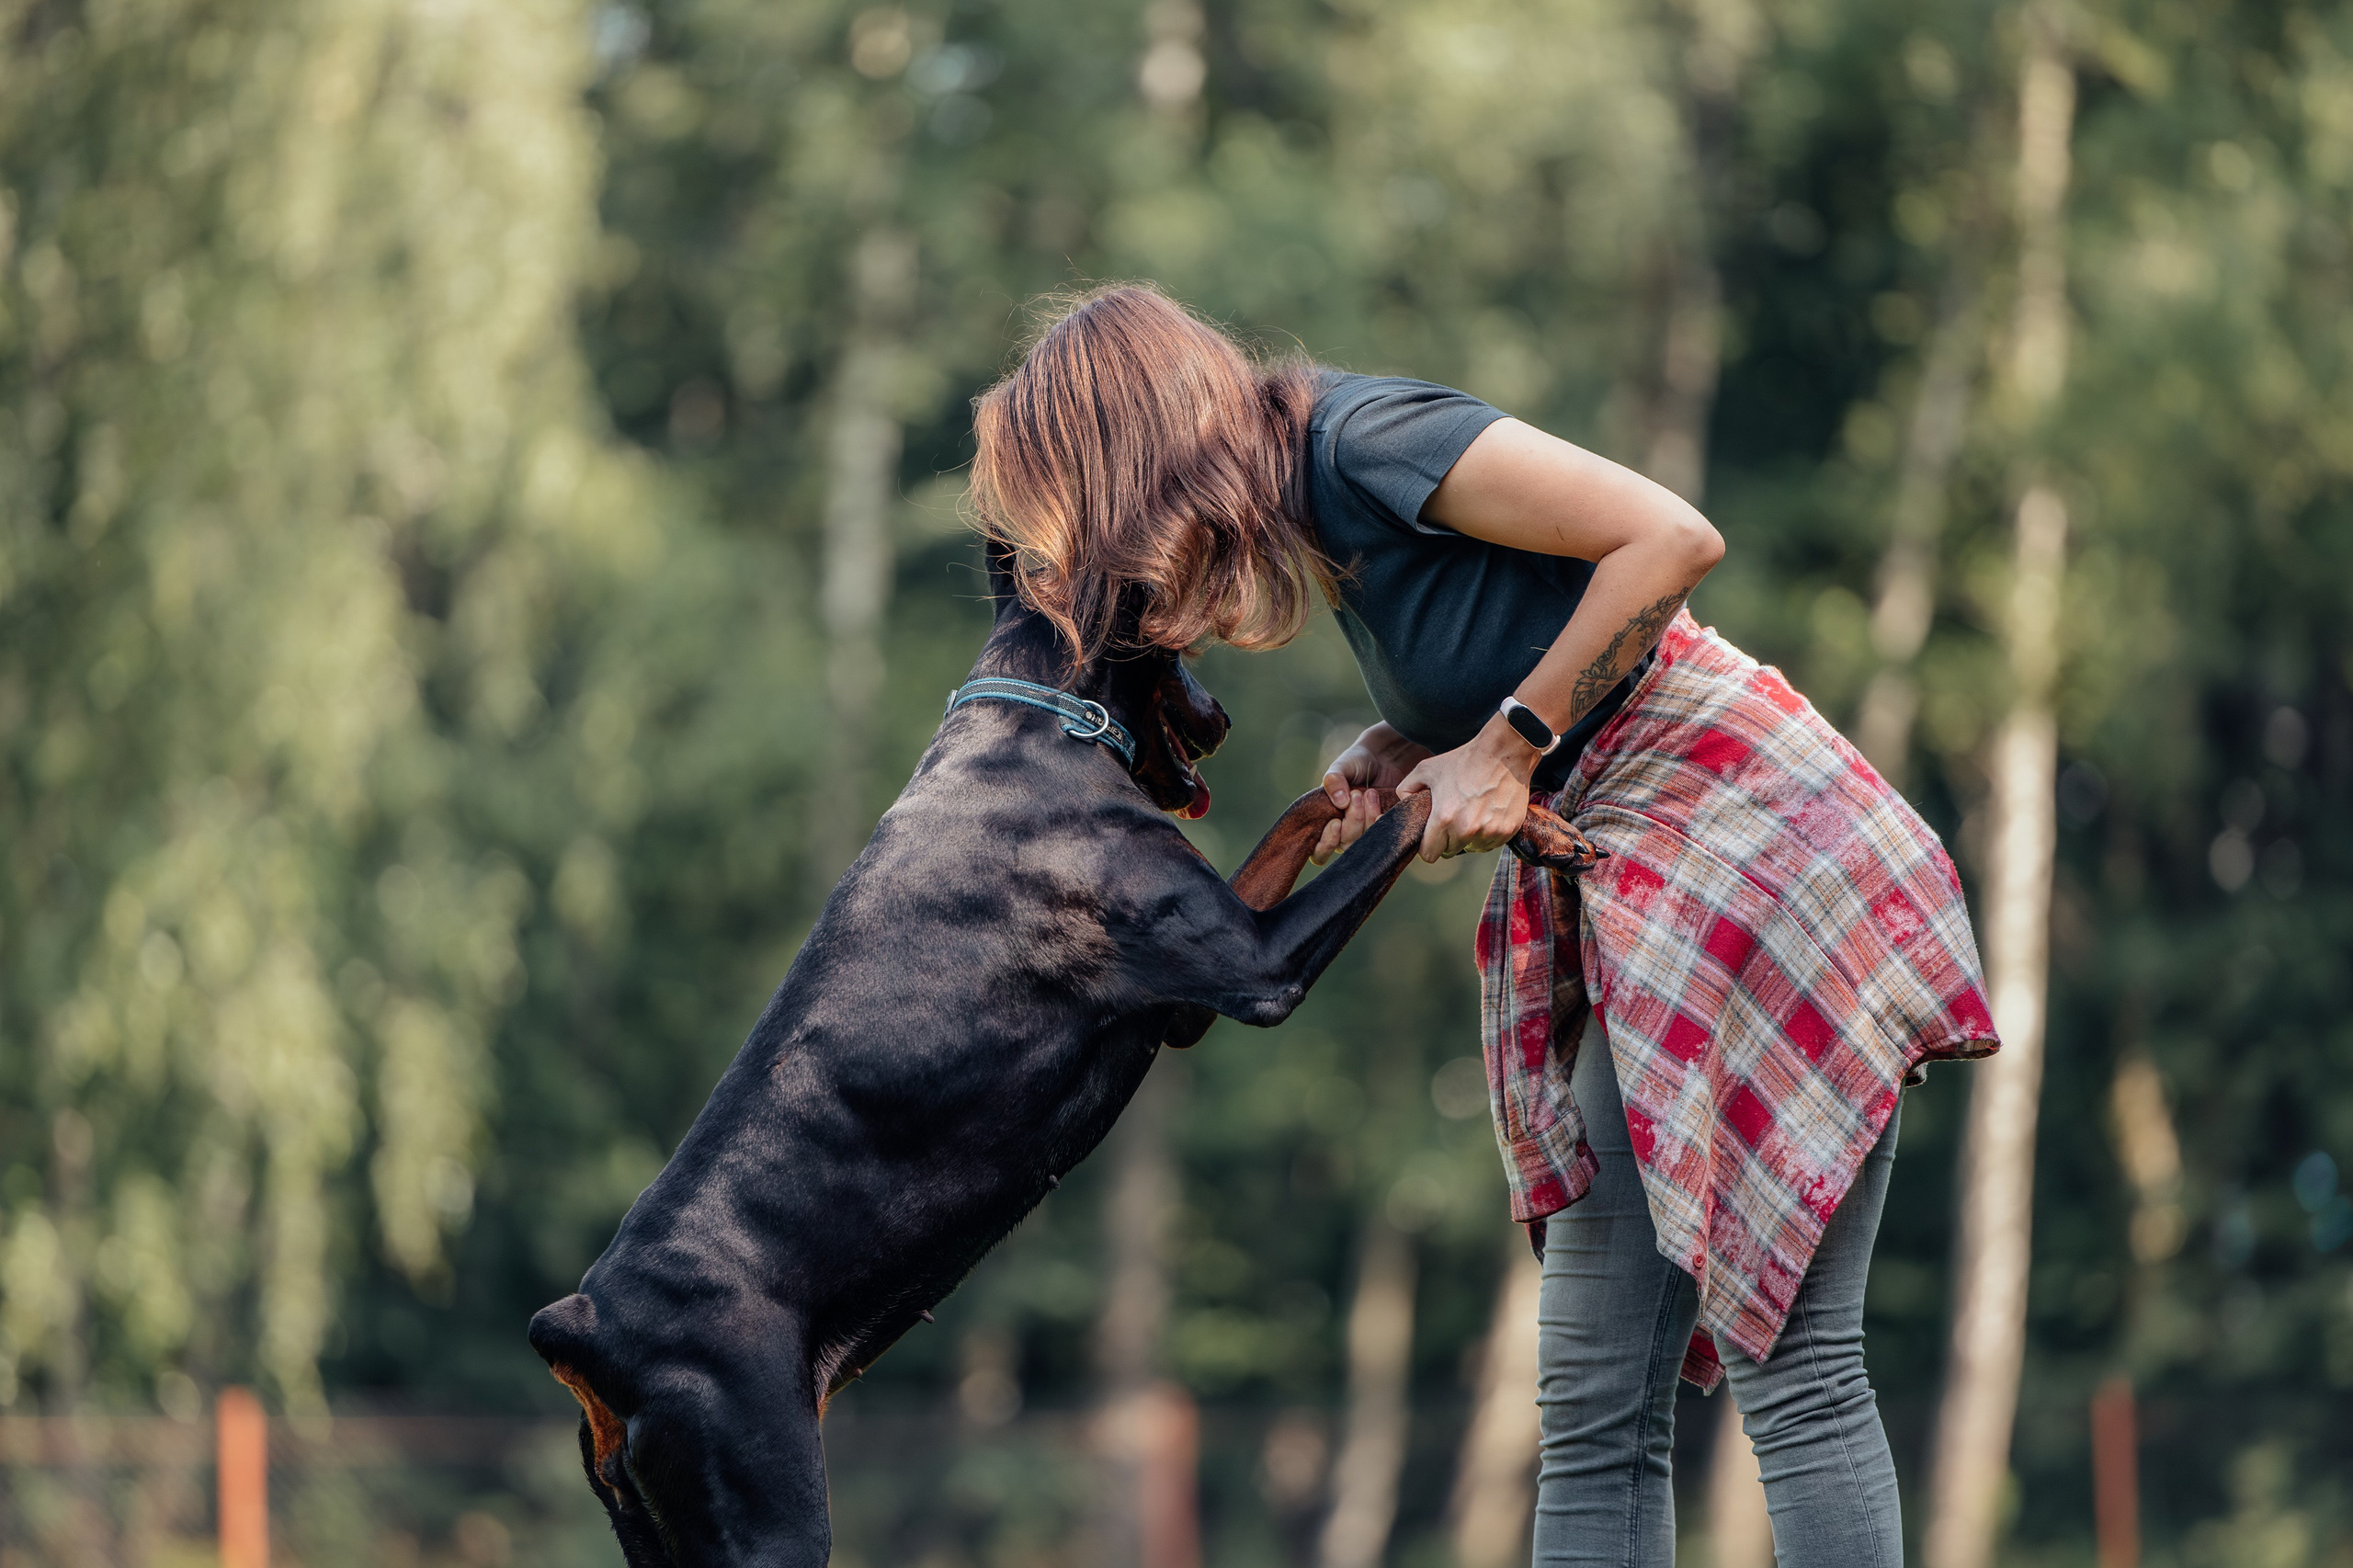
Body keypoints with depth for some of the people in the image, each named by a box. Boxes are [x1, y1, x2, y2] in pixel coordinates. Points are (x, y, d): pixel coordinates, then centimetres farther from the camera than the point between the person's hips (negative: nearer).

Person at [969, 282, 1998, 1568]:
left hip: (1750, 841, -9)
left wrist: (1513, 742, -12)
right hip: (1643, 909, 9)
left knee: (1791, 1367, -13)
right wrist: (1396, 763, 1)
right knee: (1597, 1409, 3)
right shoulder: (1321, 519, 13)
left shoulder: (1365, 438, -13)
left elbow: (1672, 540, -18)